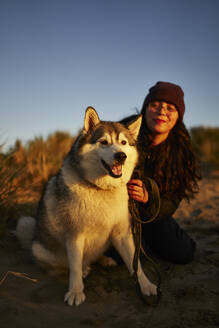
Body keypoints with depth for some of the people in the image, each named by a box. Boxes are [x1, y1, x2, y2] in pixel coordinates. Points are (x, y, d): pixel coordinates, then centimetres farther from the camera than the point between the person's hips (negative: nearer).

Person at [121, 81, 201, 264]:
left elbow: (172, 201, -14)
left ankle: (146, 236, 23)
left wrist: (148, 199, -38)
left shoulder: (180, 151, -14)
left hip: (152, 210, 3)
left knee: (182, 254, -6)